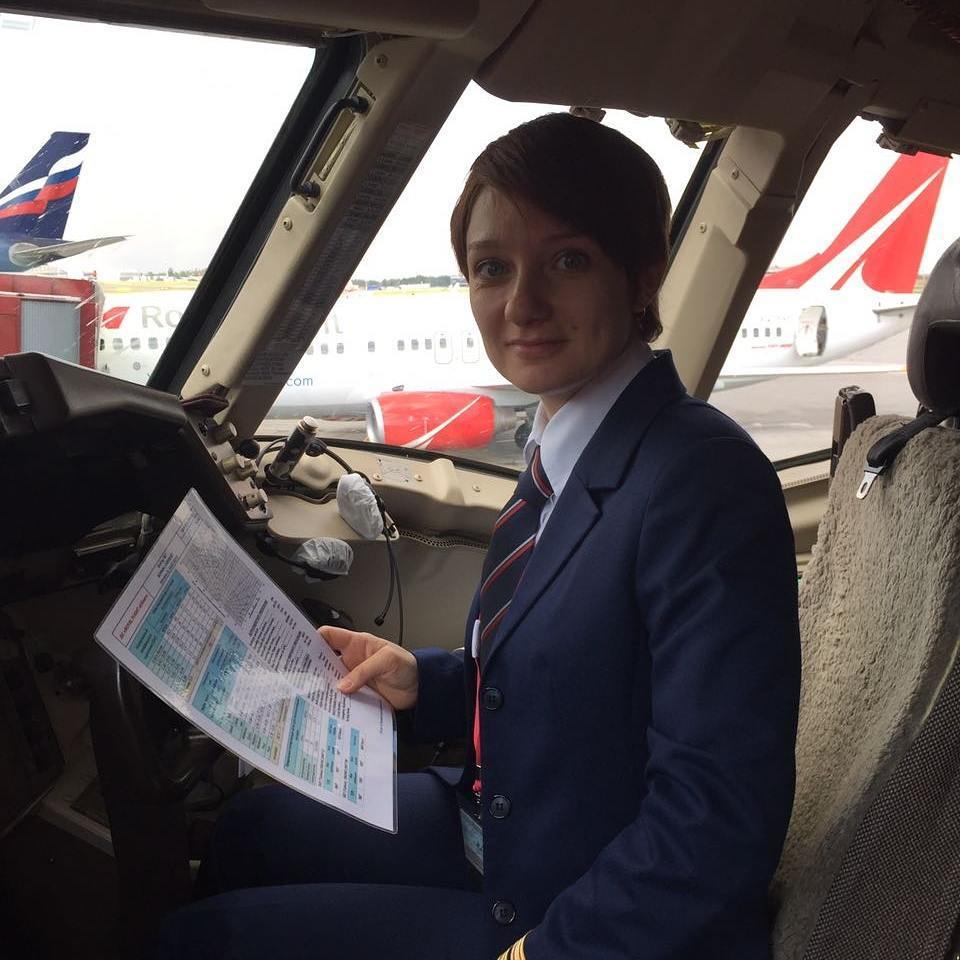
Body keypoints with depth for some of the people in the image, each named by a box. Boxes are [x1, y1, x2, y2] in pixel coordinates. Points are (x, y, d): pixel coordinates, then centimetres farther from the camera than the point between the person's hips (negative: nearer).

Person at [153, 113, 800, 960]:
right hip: (500, 826, 8)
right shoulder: (566, 451, -1)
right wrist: (419, 681, -3)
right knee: (246, 833, 21)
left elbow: (717, 826, -27)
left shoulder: (701, 484, -28)